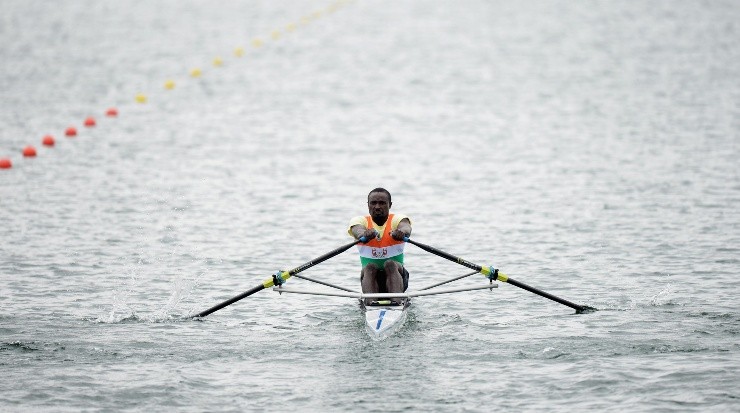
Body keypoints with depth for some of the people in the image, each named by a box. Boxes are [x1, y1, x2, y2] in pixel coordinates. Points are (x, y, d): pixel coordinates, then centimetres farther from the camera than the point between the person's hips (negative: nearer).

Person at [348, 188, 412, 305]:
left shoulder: (397, 219, -1)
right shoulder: (360, 221, 2)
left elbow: (406, 227, -26)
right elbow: (357, 230, -24)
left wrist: (401, 232, -52)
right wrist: (365, 234, -50)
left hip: (396, 273, -1)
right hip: (371, 276, 1)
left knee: (391, 264, -31)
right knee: (370, 267, -29)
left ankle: (397, 301, -51)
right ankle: (370, 302, -50)